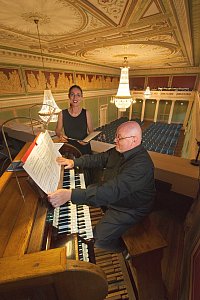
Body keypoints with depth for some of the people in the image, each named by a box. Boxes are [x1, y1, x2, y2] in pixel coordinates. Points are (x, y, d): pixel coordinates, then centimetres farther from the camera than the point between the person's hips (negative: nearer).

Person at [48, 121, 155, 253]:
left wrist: (70, 195, -48)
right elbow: (100, 158, 2)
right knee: (85, 191, 11)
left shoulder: (141, 165, -36)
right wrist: (74, 162, -9)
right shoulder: (120, 150, -8)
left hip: (128, 209, -8)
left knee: (97, 239, -11)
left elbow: (112, 192, -44)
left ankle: (122, 248, 22)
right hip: (112, 190, 8)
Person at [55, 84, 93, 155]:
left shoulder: (86, 113, 0)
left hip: (84, 149, 0)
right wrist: (60, 135, -8)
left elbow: (91, 132, 7)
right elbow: (58, 130, 13)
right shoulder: (62, 114, 1)